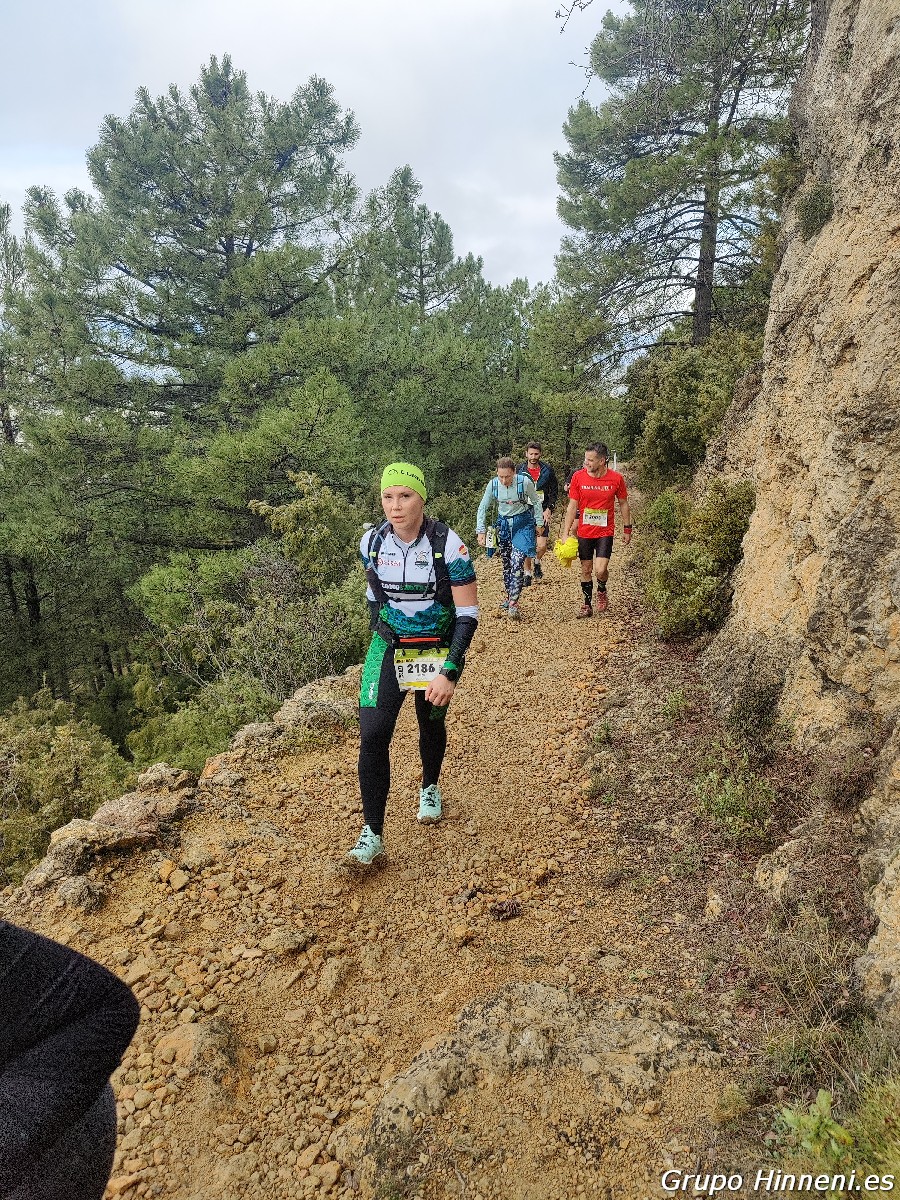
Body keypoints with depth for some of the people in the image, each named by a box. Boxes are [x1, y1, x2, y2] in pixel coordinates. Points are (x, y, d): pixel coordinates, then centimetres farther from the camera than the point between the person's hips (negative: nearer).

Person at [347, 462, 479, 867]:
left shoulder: (447, 545, -20)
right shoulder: (372, 542, -8)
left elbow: (468, 614, -17)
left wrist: (449, 672, -22)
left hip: (436, 650, -1)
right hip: (388, 648, 2)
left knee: (431, 725, 18)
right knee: (372, 735, -12)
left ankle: (430, 788, 49)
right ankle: (372, 833, 0)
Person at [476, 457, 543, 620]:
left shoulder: (525, 482, -20)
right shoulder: (493, 484, -12)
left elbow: (536, 502, -3)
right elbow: (483, 507, -1)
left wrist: (539, 523, 1)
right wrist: (481, 531, -6)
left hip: (523, 523, -3)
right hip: (503, 523, 3)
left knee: (517, 563, -15)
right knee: (506, 562, 11)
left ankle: (513, 603, -11)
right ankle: (509, 594, 29)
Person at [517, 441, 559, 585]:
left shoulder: (547, 470, 0)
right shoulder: (519, 470, 1)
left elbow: (554, 491, 4)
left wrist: (549, 509, -7)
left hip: (542, 512, -1)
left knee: (542, 546, -9)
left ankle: (537, 562, 23)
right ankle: (527, 572, 21)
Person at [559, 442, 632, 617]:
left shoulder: (616, 478, -9)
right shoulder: (578, 477, -8)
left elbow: (623, 504, 5)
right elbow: (572, 506, -3)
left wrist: (627, 529, 8)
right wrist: (565, 532, -6)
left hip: (605, 532, -1)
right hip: (584, 532, 2)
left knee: (601, 569, -13)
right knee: (586, 570, 9)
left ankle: (601, 591, 20)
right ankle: (587, 605, 24)